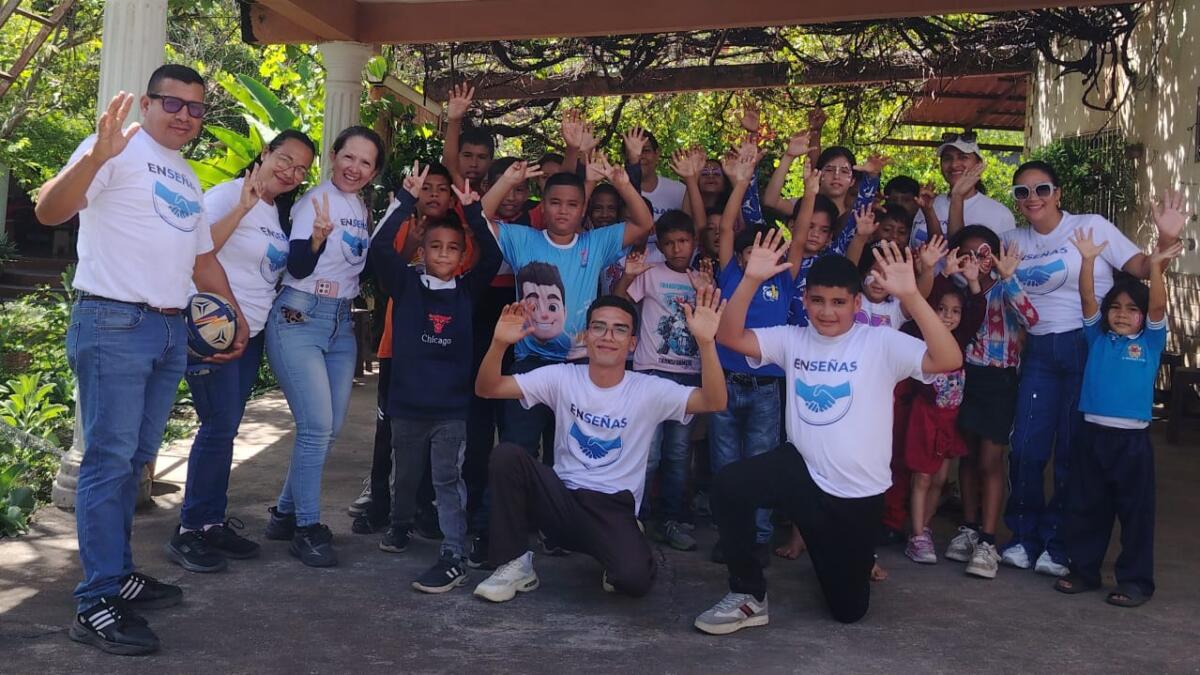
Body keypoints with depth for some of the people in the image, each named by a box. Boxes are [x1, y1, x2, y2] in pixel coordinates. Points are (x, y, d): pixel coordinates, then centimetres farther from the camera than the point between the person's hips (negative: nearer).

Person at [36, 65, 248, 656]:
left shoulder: (187, 179, 21)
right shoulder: (118, 150, -5)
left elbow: (203, 257, 30)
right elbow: (49, 211, -18)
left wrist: (237, 315, 27)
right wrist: (96, 156, -34)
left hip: (171, 330, 8)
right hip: (115, 324, -8)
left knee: (136, 459, 13)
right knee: (109, 460, -8)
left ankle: (118, 574, 24)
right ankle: (97, 603, -3)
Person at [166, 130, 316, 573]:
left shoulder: (280, 212, 15)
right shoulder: (227, 195, -9)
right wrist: (242, 208, -26)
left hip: (252, 333, 8)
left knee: (226, 428, 11)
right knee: (220, 426, -11)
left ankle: (213, 523, 19)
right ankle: (188, 532, 0)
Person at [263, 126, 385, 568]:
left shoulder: (361, 207, 11)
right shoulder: (314, 200, -11)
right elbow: (298, 267, -19)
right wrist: (318, 235, -39)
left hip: (341, 324, 8)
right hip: (299, 319, -8)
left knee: (330, 427, 9)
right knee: (317, 425, -12)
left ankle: (286, 513, 24)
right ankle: (306, 528, 1)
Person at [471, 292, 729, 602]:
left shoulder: (649, 390, -5)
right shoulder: (561, 377, 0)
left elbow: (715, 402, -19)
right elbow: (486, 388, -5)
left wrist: (705, 341, -33)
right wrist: (500, 343, -25)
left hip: (613, 510, -2)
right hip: (562, 498, 2)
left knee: (634, 577, -31)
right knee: (506, 454, -24)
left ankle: (617, 568, 11)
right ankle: (516, 564, -8)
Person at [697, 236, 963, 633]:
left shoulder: (882, 343, -10)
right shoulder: (792, 340, 1)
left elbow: (949, 360, -25)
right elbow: (729, 336, -9)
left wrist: (911, 296, -36)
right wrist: (751, 280, -23)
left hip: (858, 492, -2)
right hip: (802, 469, 2)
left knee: (849, 609, 10)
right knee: (729, 485, -28)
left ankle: (857, 557, 48)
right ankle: (749, 596, -7)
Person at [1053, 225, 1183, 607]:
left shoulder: (1150, 342, 4)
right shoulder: (1098, 339, 8)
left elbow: (1158, 306, -10)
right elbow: (1087, 300, -1)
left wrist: (1156, 265, -23)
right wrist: (1088, 259, -12)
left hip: (1132, 439, -2)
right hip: (1093, 434, 3)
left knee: (1135, 512, 3)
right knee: (1087, 509, 10)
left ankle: (1136, 581, 11)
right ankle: (1083, 570, 22)